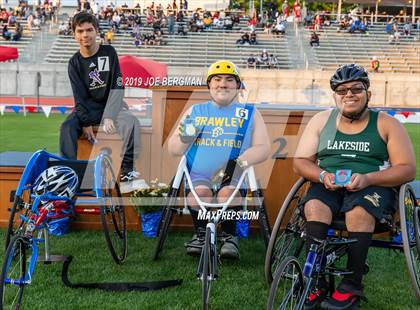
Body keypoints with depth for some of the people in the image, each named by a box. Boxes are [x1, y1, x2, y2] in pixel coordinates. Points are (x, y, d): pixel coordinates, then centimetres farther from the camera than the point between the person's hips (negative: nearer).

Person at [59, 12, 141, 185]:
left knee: (131, 123, -30)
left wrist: (109, 117, -22)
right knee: (67, 127, -25)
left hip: (111, 104, -2)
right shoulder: (75, 63, 0)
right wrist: (86, 123, -19)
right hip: (88, 108, 2)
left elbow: (117, 88, -11)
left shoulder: (109, 53, -5)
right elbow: (79, 96, -6)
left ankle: (128, 170, -24)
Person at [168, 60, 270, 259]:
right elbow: (173, 149, 17)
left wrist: (241, 161, -15)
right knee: (200, 192, -31)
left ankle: (230, 236, -10)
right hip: (199, 176, 1)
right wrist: (184, 139, -7)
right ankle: (201, 235, -7)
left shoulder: (250, 114, 16)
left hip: (233, 177, -1)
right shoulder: (195, 112, 20)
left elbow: (263, 148, 5)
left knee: (227, 193, -33)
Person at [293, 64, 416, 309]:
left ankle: (352, 286, -25)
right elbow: (300, 161, 12)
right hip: (328, 187, 2)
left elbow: (408, 169, -2)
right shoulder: (321, 120, 14)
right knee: (314, 207, -31)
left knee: (359, 211, -36)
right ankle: (317, 283, -26)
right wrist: (322, 175, -11)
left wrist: (367, 178, -17)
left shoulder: (387, 124, 6)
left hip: (375, 187, -2)